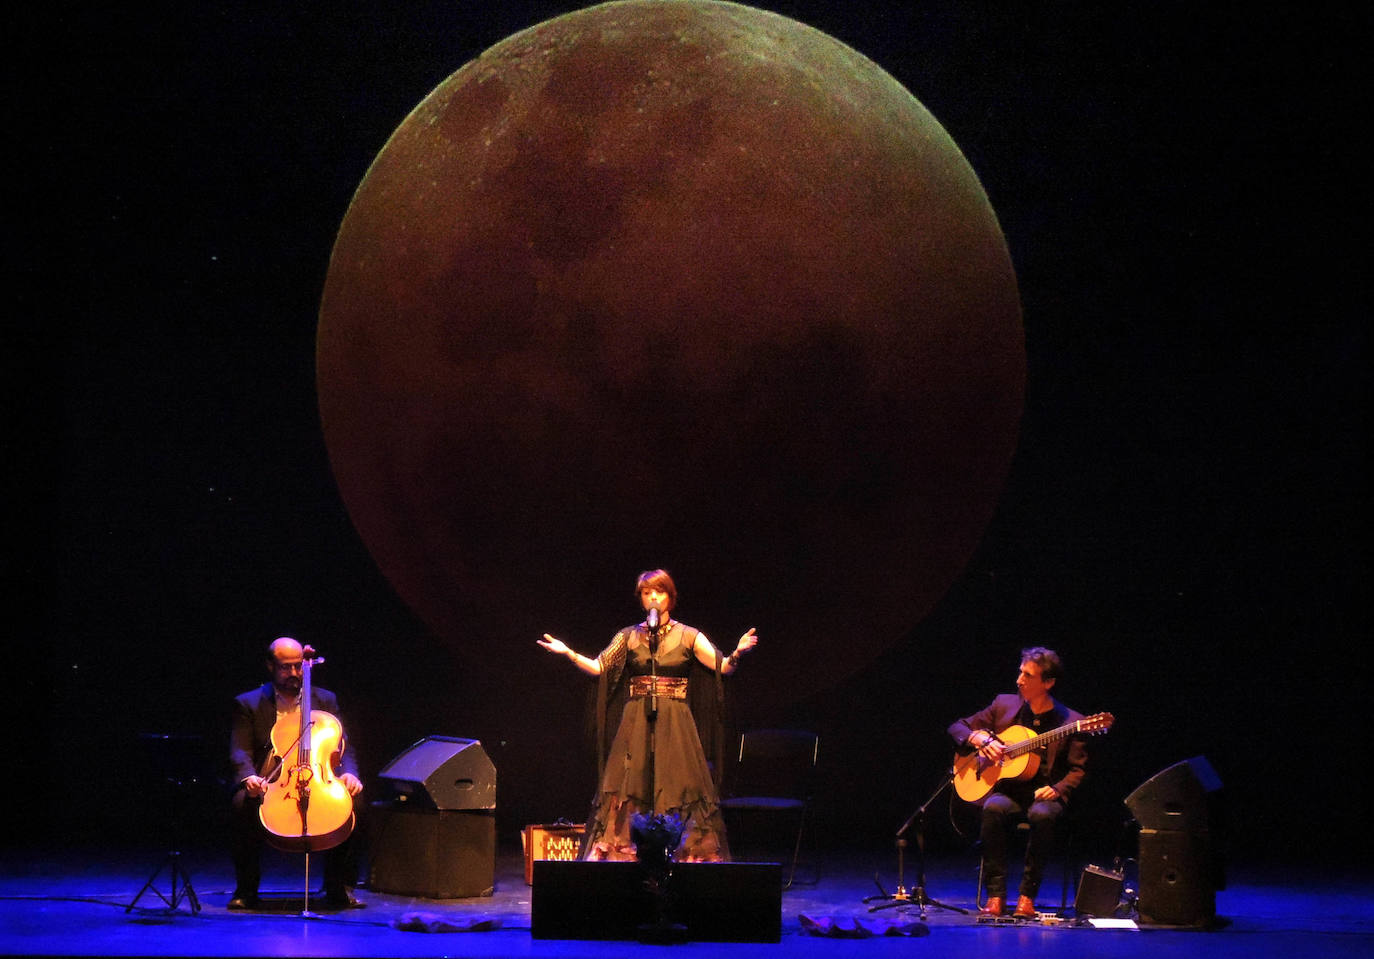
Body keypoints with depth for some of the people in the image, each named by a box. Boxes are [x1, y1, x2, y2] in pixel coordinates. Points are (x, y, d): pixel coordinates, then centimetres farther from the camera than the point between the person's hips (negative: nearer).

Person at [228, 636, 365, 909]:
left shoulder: (325, 700, 15)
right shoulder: (248, 703, 9)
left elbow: (342, 748, 9)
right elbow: (239, 753, -2)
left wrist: (349, 774, -14)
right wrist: (249, 777, -25)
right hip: (269, 785, -2)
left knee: (349, 801, -27)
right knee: (243, 803, -34)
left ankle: (339, 887, -15)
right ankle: (246, 889, -19)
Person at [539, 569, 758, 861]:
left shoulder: (687, 636, 5)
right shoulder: (630, 637, 10)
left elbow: (723, 667, -2)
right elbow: (598, 668, 6)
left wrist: (737, 653, -23)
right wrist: (568, 653, -8)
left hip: (674, 726, -1)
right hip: (636, 726, 1)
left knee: (676, 792, -4)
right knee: (628, 794, -3)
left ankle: (686, 856, 2)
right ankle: (623, 855, -1)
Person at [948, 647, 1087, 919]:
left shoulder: (1070, 722, 2)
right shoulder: (1004, 705, 10)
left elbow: (1077, 770, 3)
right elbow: (958, 728, 15)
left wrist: (1056, 790, -15)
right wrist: (980, 739, -6)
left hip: (1043, 795, -2)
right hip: (1006, 791, 2)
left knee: (1042, 814, -37)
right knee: (993, 809, -34)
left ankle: (1027, 896, -25)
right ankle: (995, 895, -26)